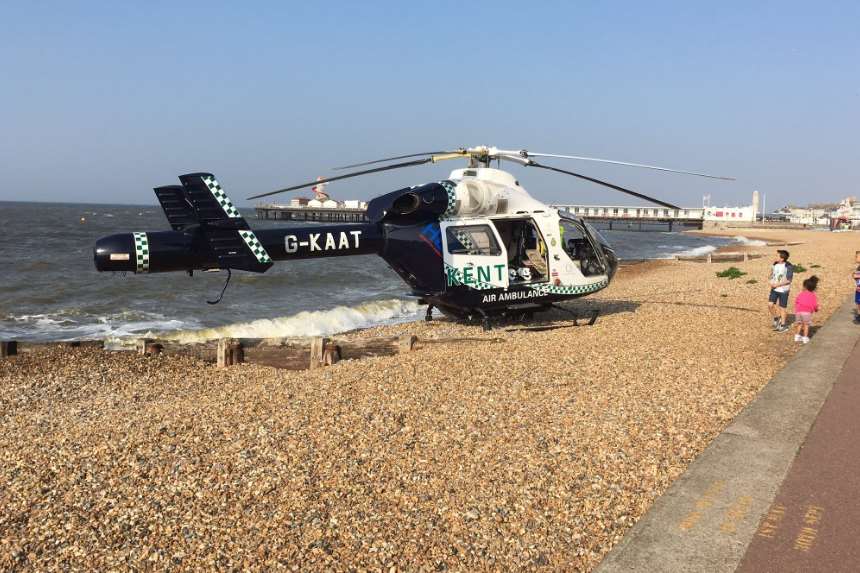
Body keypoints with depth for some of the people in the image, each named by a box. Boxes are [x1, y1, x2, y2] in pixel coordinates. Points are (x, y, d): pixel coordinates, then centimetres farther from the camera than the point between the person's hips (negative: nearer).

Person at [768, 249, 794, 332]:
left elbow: (788, 280, -17)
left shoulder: (789, 267, -16)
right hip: (774, 289, 5)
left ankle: (783, 325, 19)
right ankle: (776, 318, 22)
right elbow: (771, 275, 11)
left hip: (783, 290, -5)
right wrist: (771, 283, -9)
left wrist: (777, 284, -20)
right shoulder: (775, 264, 2)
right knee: (770, 305, -4)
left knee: (782, 308, 4)